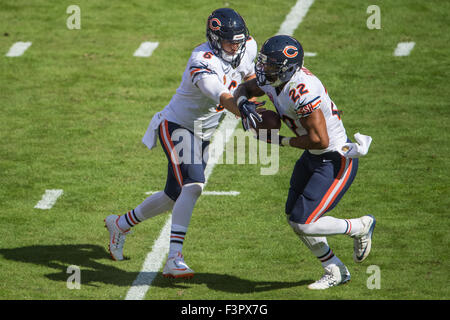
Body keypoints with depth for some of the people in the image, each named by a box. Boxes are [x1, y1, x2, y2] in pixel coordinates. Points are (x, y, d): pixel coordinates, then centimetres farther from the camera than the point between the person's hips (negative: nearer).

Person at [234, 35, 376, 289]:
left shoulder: (303, 91, -32)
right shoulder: (274, 80, -5)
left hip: (337, 161, -10)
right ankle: (336, 271, 28)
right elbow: (244, 89, 14)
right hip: (314, 157, 10)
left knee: (303, 224, -10)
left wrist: (280, 141, -19)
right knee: (294, 217, 13)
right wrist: (243, 103, -11)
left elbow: (320, 140, -31)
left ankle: (361, 227, 15)